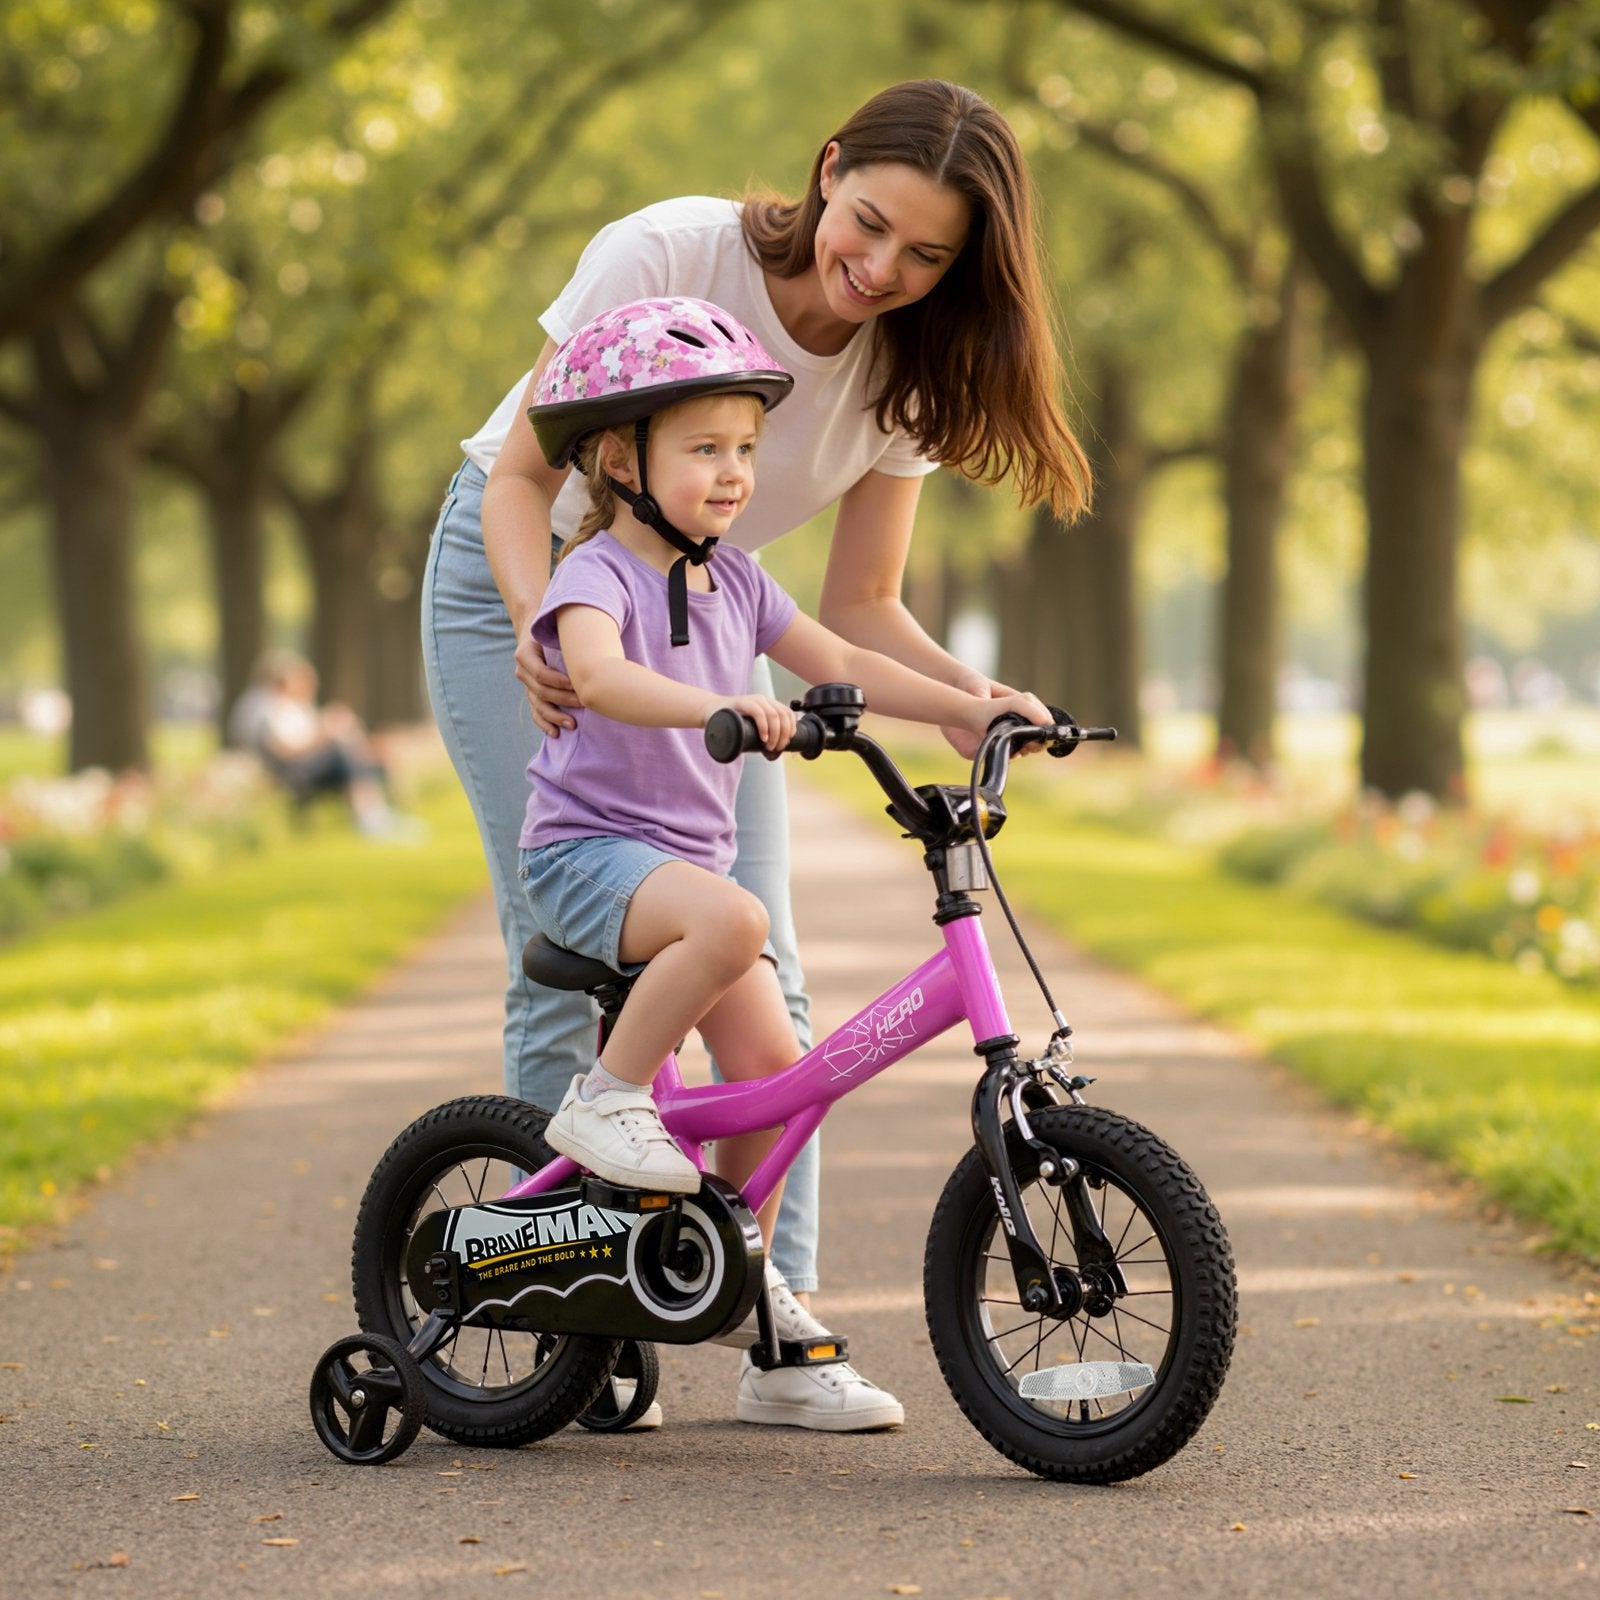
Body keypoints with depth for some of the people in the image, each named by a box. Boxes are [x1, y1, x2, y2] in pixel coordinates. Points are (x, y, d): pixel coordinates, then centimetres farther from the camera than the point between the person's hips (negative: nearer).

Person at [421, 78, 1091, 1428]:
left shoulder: (905, 368, -15)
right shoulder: (664, 256, -28)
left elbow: (862, 606, -9)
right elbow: (523, 472, -22)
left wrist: (967, 691, -29)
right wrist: (543, 631, -40)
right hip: (519, 577, -4)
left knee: (758, 966, -7)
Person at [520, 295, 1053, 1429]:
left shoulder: (734, 583, 12)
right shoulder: (598, 573, -12)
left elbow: (843, 664, 16)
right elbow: (600, 674, -33)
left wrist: (971, 708, 4)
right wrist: (721, 707, -49)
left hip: (690, 856, 7)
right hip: (587, 848, -7)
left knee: (772, 1059, -5)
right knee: (733, 918, -36)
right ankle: (604, 1100, -16)